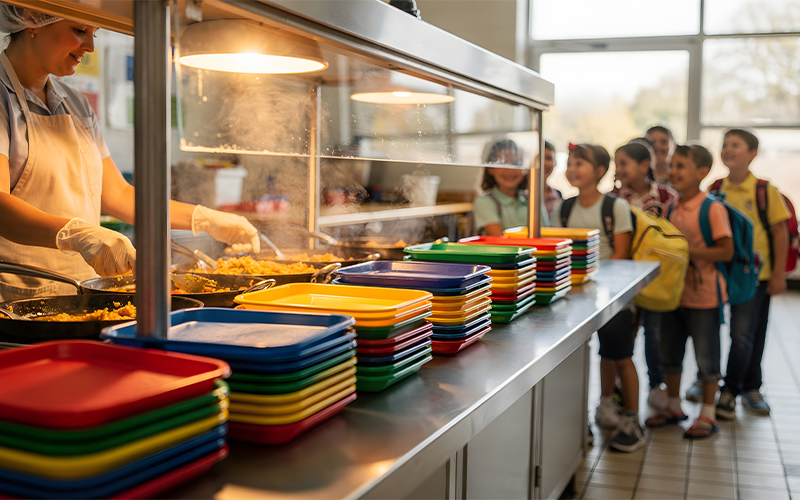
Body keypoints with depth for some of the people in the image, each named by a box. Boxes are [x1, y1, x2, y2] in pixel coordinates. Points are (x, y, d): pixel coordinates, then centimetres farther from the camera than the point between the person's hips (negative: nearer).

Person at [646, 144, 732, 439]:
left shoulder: (712, 209, -14)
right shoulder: (671, 209, 6)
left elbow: (726, 251, -18)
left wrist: (686, 251, -23)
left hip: (703, 295, -7)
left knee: (706, 357, 6)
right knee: (670, 353, 15)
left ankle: (708, 415, 19)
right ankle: (674, 407, 32)